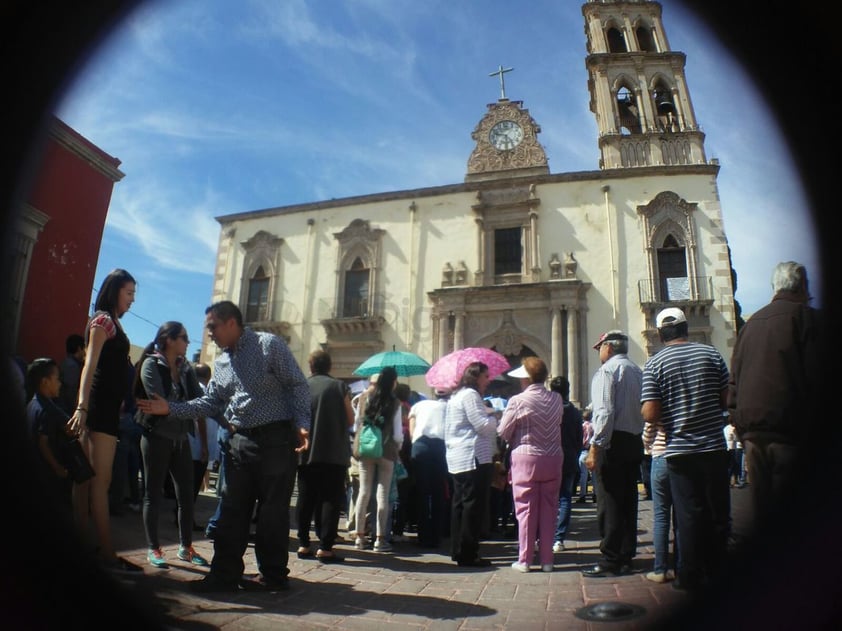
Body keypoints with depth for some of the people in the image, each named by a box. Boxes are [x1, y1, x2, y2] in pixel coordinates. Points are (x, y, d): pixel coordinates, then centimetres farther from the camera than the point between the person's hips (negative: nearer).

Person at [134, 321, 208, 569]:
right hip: (157, 437, -5)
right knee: (154, 494, 6)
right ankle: (153, 548, 17)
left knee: (186, 494, 8)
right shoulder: (151, 365, -7)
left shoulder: (185, 368, 8)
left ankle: (186, 547, 19)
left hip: (181, 438, 5)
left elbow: (199, 399, 0)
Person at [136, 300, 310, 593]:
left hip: (275, 440, -7)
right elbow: (210, 403, 15)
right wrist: (170, 408, 5)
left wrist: (302, 424, -19)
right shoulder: (221, 363, 16)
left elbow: (298, 386, -8)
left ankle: (273, 575, 15)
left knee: (272, 511, 2)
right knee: (232, 511, 8)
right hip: (239, 441, 7)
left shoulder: (269, 345, -5)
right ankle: (225, 574, 18)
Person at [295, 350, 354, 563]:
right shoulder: (339, 387, -3)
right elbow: (350, 420, -1)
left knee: (305, 499, 12)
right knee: (331, 500, 2)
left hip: (307, 453, 3)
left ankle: (303, 545, 15)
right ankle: (325, 547, 0)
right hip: (334, 454, -3)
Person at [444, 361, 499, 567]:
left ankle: (457, 550, 20)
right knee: (474, 506, -6)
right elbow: (484, 426, -18)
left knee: (460, 504, 14)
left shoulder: (457, 396, 20)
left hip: (458, 459, 11)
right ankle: (468, 555, -3)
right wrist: (493, 415, 1)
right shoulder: (470, 395, -13)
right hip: (474, 459, -11)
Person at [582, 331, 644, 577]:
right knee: (628, 501, 12)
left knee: (609, 504, -3)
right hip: (635, 441, 8)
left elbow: (605, 412, -19)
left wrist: (595, 448, -19)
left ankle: (610, 561, 1)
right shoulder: (638, 371, 13)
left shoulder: (607, 370, -10)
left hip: (613, 442, -8)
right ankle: (626, 557, 20)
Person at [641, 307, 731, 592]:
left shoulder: (654, 363, -7)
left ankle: (691, 577, 13)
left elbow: (650, 414, -13)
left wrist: (665, 416, 9)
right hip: (714, 447, 2)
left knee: (689, 515, 6)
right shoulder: (711, 354, 0)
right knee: (718, 514, 12)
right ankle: (718, 574, 22)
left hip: (679, 451, -2)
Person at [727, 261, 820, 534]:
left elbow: (734, 380, 14)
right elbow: (816, 375, -9)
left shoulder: (751, 322, 14)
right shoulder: (805, 316, -3)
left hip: (752, 428, 5)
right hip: (790, 426, -5)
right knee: (790, 507, -1)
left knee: (760, 505, 11)